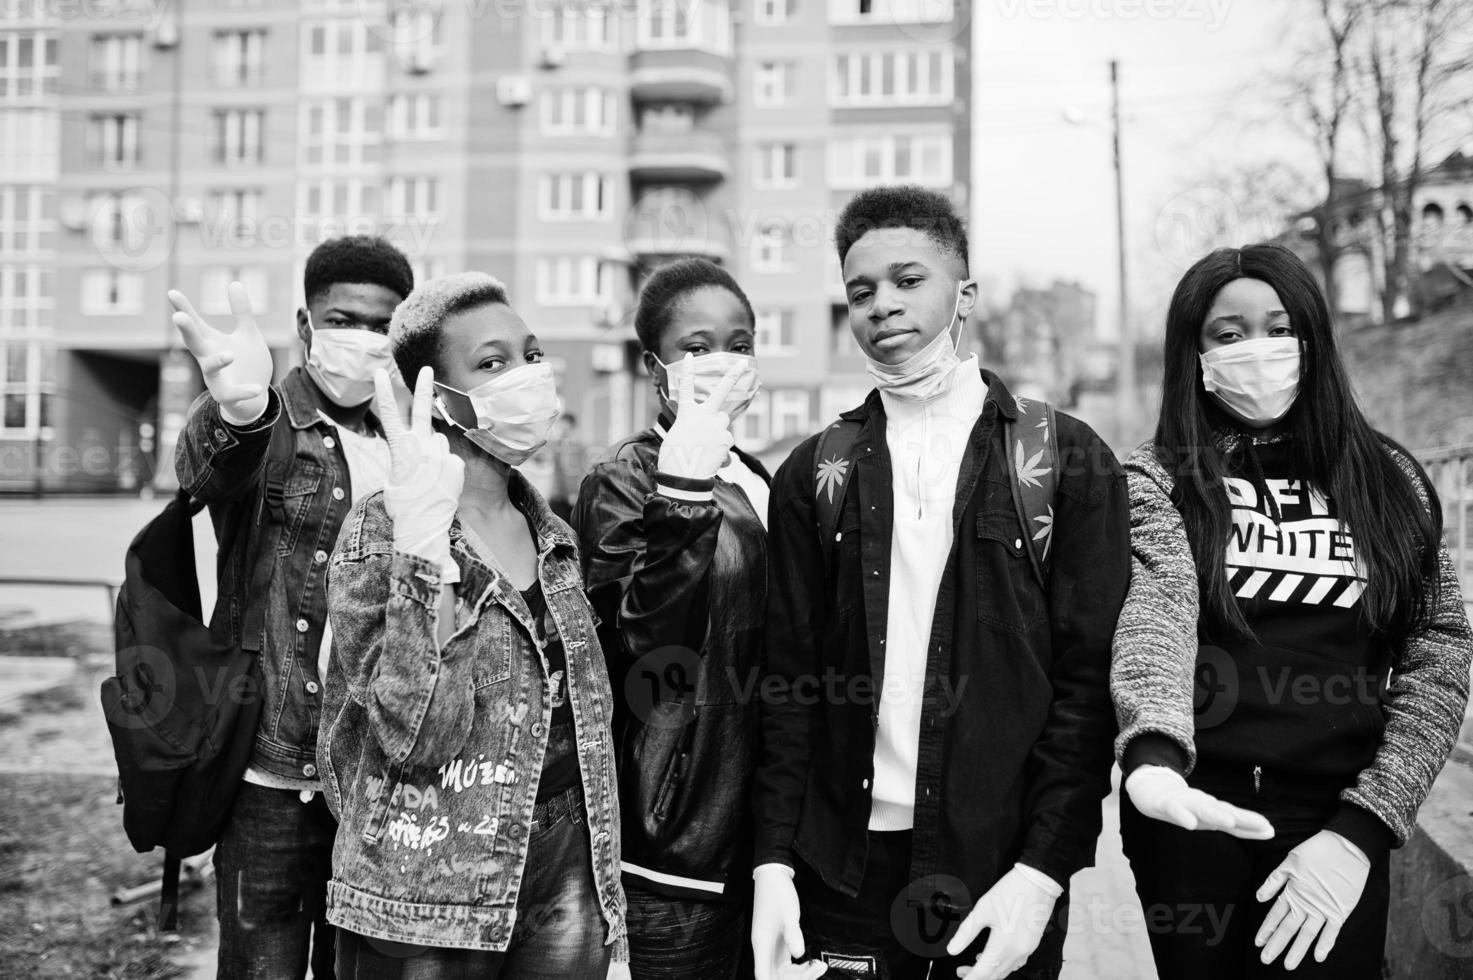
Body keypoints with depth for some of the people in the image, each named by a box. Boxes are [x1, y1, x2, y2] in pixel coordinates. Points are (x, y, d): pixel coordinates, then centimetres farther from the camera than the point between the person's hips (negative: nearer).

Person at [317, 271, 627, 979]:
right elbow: (415, 736, -24)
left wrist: (604, 888, 14)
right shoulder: (381, 530, -11)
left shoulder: (552, 536, 6)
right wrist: (424, 538, -27)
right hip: (429, 907, -5)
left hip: (568, 876, 5)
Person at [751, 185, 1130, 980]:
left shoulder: (1067, 461, -2)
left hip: (1003, 874, -1)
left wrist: (1042, 871, -11)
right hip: (842, 869, 2)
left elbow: (1087, 682, -5)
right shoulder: (815, 475, 4)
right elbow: (789, 681, 3)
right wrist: (773, 860, -4)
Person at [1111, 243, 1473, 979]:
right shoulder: (1158, 481, -1)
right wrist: (1155, 754, -38)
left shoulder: (1388, 479, 5)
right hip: (1197, 820, -1)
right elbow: (1154, 611, -18)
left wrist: (1361, 827, -10)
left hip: (1336, 830, 1)